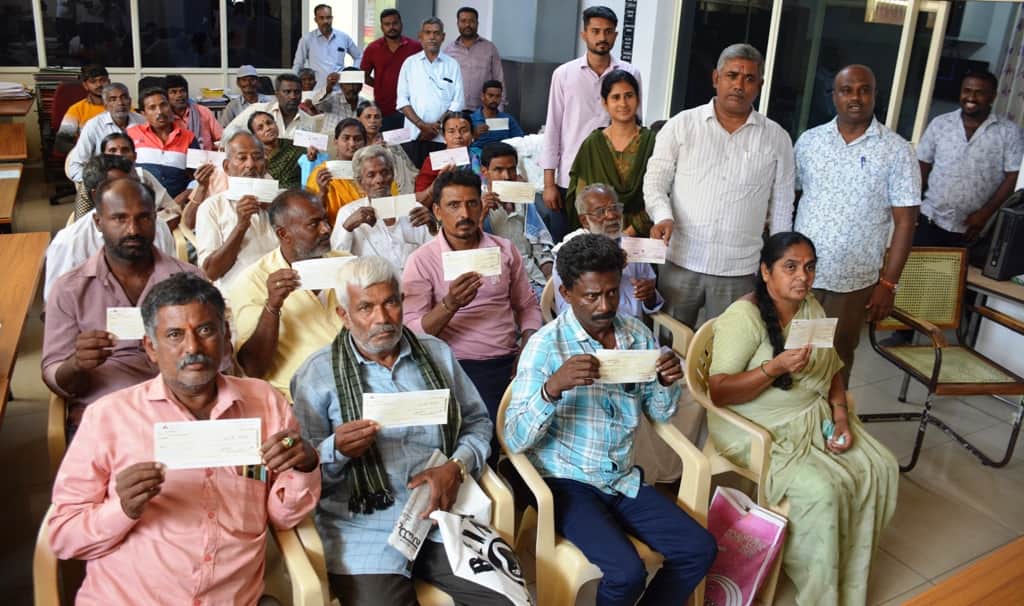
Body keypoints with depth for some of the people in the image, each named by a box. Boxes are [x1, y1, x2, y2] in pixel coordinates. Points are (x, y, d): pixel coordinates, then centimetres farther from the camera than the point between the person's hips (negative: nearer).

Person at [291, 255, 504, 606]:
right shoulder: (317, 373, 0)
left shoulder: (437, 353, 10)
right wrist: (336, 451, -22)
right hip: (363, 528, -2)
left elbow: (478, 422, 15)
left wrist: (457, 467, -4)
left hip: (443, 513, 3)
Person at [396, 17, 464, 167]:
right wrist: (422, 125, -8)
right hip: (414, 134, 0)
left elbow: (457, 103, 4)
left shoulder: (452, 65, 11)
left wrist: (437, 126, -8)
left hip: (443, 136, 0)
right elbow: (402, 100, 5)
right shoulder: (410, 63, 11)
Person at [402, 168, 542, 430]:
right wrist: (450, 304, -24)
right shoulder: (421, 261, -1)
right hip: (459, 367, -4)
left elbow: (528, 306, 17)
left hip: (509, 360, 4)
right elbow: (412, 332, -8)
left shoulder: (505, 250, 12)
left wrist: (527, 351, 0)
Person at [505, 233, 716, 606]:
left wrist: (669, 383, -11)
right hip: (567, 482, -5)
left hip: (623, 479, 6)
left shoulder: (638, 335, 2)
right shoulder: (546, 345, -15)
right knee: (627, 572, -23)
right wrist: (553, 387, -37)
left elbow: (660, 414, 12)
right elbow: (515, 440, -20)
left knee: (700, 549, -6)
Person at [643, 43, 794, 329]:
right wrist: (663, 216, -18)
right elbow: (655, 181, 2)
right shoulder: (681, 125, 2)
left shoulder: (777, 139, 6)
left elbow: (781, 209, 11)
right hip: (680, 262, 0)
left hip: (739, 271, 1)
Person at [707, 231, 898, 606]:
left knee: (880, 468, -4)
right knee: (821, 490, -24)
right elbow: (718, 392, -23)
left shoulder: (812, 307, 5)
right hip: (759, 429, -8)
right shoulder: (743, 316, -19)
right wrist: (776, 367, -32)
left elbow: (832, 370, 10)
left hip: (814, 416, 8)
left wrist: (841, 415, -6)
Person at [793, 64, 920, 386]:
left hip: (854, 281, -2)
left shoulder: (896, 150, -4)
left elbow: (905, 221, -4)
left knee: (837, 360, 11)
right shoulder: (808, 140, 3)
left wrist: (888, 283, -8)